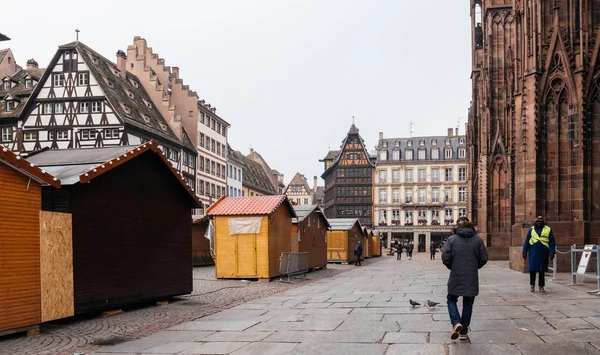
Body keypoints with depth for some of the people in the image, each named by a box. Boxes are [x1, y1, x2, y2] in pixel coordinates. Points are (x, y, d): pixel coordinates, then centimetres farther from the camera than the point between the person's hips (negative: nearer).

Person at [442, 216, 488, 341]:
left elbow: (445, 257, -10)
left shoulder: (451, 239, -5)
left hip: (456, 276, -1)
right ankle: (463, 332, 17)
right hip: (472, 279, 1)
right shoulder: (478, 239, 0)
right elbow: (484, 258, 0)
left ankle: (456, 323, -9)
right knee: (468, 304, 13)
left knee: (451, 300, 15)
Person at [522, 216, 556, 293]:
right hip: (533, 252, 0)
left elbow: (552, 242, 3)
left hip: (543, 253, 0)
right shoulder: (531, 230, 10)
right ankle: (532, 285, 15)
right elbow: (526, 242, 10)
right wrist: (524, 252, 5)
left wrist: (552, 252, -7)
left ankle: (541, 286, 12)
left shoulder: (548, 230, 7)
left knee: (542, 270, 4)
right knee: (532, 269, 0)